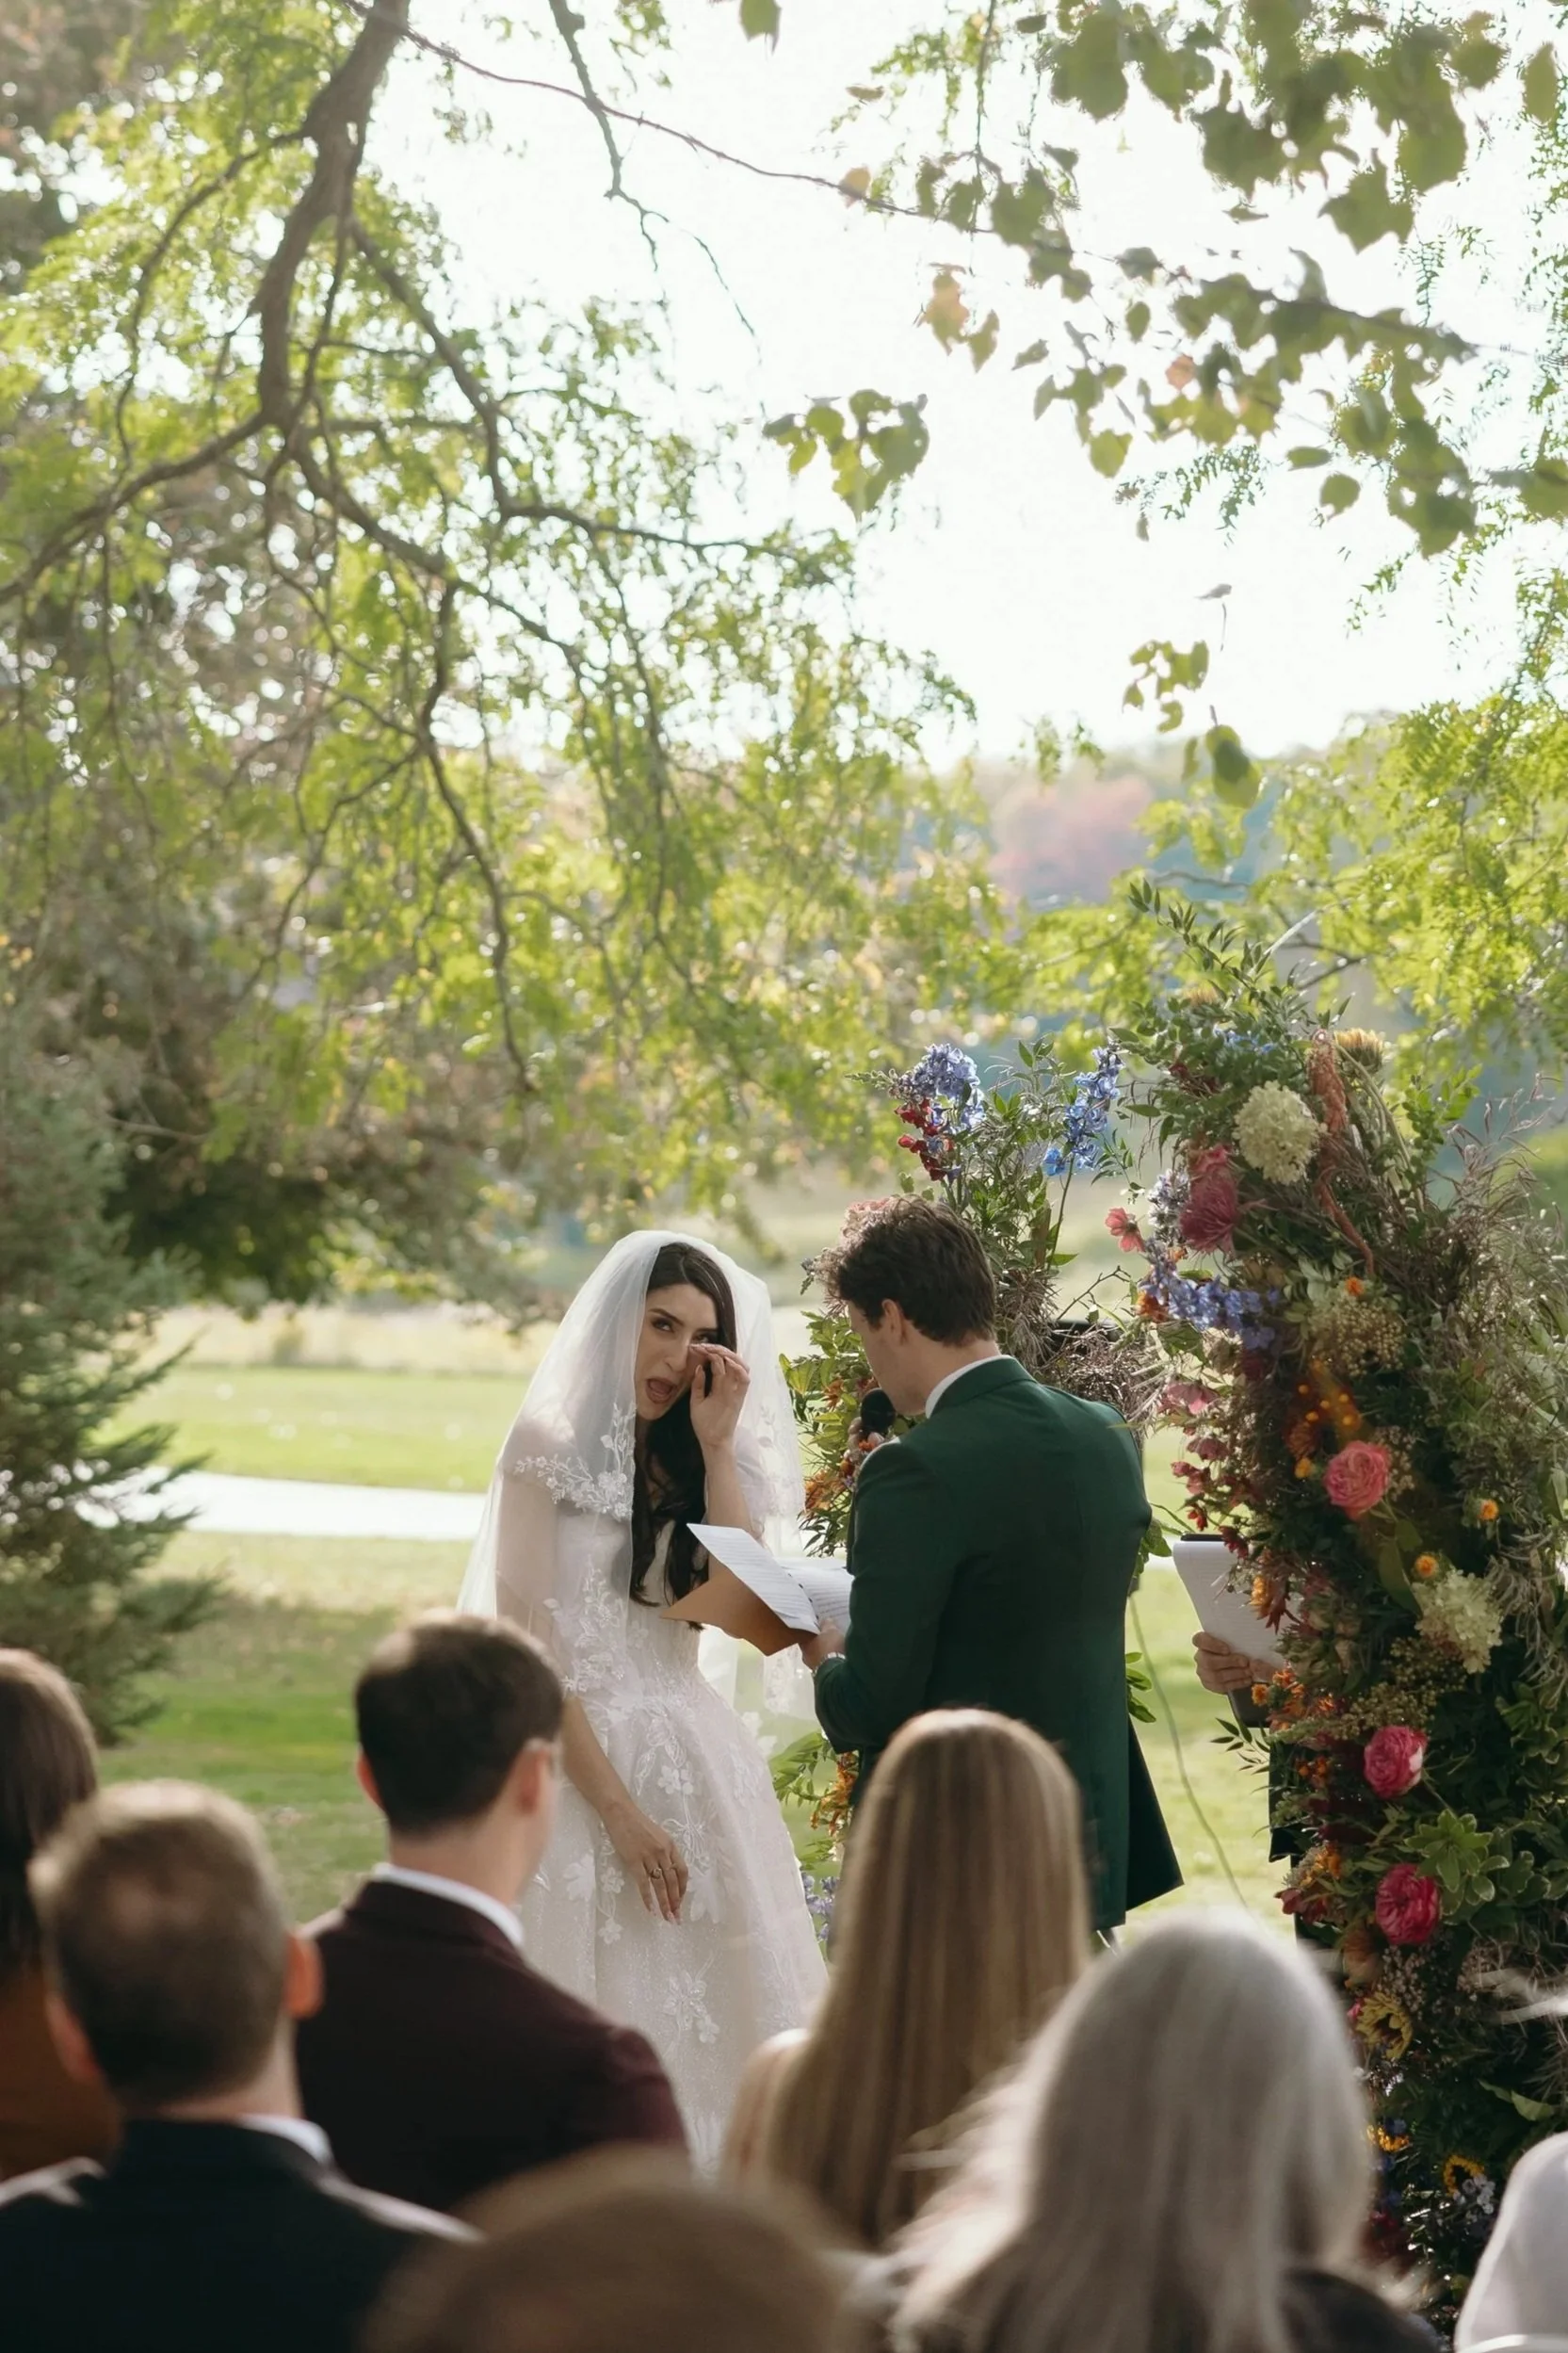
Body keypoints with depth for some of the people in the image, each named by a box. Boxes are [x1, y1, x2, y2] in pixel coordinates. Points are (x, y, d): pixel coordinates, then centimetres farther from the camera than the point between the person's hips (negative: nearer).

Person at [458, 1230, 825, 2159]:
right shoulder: (551, 1447, -4)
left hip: (698, 1761, 5)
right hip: (582, 1762, -5)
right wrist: (619, 1810, -13)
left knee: (714, 2008, 4)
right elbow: (530, 1646, -9)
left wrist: (716, 1445, -7)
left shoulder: (695, 1459, 11)